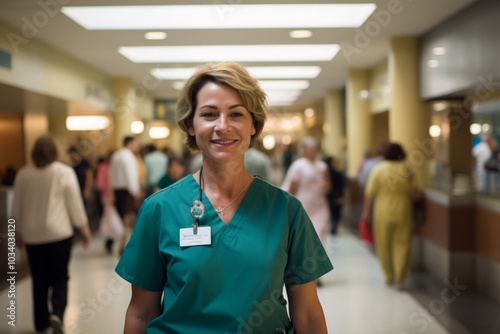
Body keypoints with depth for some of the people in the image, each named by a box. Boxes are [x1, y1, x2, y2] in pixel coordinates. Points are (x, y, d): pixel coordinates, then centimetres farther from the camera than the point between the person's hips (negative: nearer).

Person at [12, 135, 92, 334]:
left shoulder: (23, 174, 1)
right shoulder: (64, 172, -7)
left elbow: (17, 206, 9)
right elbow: (75, 203, -7)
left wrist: (19, 231, 21)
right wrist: (84, 228, 2)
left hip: (32, 235, 3)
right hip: (59, 234, -3)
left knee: (39, 280, 13)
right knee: (59, 277, 7)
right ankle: (57, 314, -14)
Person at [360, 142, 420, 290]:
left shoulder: (379, 169, -5)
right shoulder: (408, 169, -2)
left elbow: (370, 192, -6)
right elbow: (415, 191, -2)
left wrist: (366, 210, 3)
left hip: (383, 212, 0)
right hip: (403, 211, 0)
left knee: (384, 244, 12)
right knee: (402, 244, 5)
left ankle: (389, 276, 21)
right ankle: (400, 279, 0)